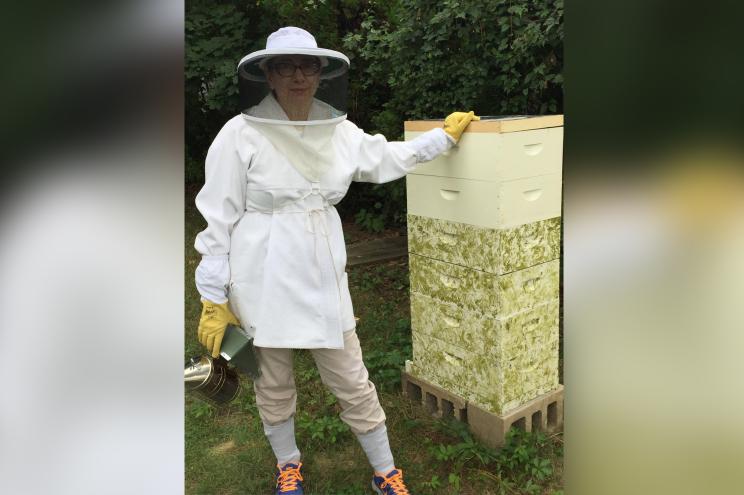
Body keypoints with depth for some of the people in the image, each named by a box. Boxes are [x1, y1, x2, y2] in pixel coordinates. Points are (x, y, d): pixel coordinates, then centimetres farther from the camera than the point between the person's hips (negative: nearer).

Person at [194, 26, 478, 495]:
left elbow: (389, 158, 19)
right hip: (263, 285, -2)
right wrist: (214, 301, -8)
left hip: (323, 280, 3)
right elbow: (218, 220, -8)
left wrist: (446, 134, 22)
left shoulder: (339, 131, 1)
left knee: (354, 384, 11)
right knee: (274, 387, 16)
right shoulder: (240, 134, -11)